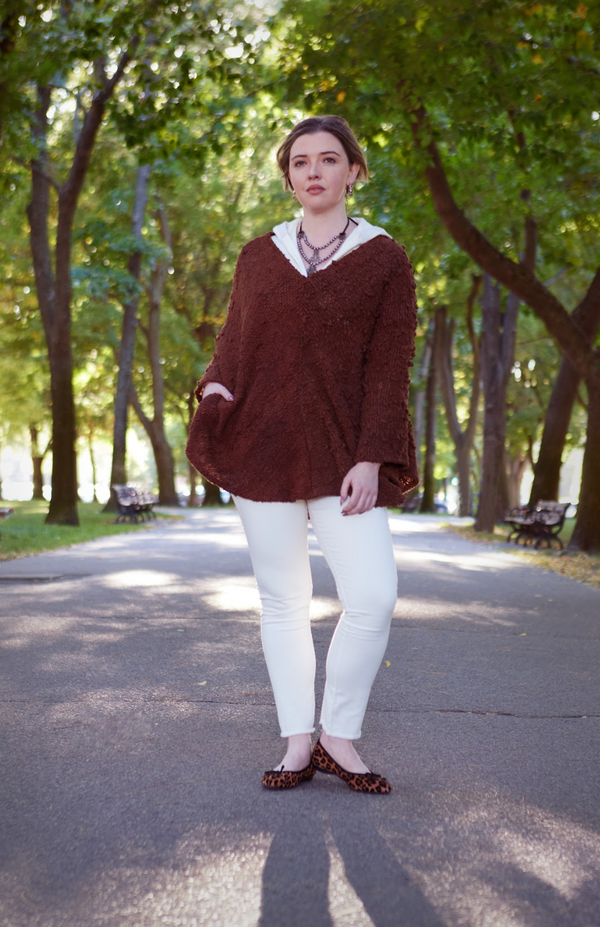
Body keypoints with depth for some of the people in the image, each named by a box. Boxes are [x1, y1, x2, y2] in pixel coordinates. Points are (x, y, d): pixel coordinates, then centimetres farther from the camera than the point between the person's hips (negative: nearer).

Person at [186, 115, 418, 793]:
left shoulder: (383, 258, 4)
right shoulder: (258, 256, 13)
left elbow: (388, 369, -2)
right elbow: (234, 341, 18)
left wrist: (369, 460, -11)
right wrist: (215, 383, -5)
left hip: (342, 450, -2)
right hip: (262, 445, 3)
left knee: (373, 594, -14)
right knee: (282, 598, 4)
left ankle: (339, 736, 3)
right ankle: (298, 741, 13)